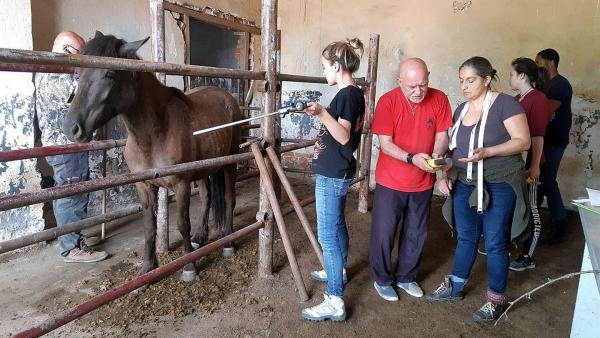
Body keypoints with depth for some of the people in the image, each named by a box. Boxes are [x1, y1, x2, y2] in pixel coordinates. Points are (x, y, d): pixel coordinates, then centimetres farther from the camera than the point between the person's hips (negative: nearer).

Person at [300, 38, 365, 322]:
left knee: (328, 235, -6)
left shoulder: (345, 95, -19)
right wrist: (323, 114, 31)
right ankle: (339, 271, 44)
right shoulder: (356, 93, 10)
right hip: (341, 171, 10)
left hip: (332, 175, -10)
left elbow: (343, 136, -30)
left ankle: (335, 302, 0)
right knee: (337, 224, 24)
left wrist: (322, 113, -41)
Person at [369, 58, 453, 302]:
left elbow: (442, 135, -1)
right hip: (390, 181, -3)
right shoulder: (388, 101, -16)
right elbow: (385, 143, -16)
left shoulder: (439, 99, -7)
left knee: (416, 234, 16)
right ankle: (383, 280, 26)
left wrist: (437, 156, -22)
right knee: (383, 233, 4)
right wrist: (412, 158, -32)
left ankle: (406, 277, 37)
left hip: (423, 182, 4)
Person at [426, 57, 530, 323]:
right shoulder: (461, 109, 8)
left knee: (495, 243, 5)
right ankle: (454, 287, 32)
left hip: (498, 186, -6)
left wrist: (487, 152, -28)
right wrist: (446, 173, 0)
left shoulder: (504, 104, -12)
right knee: (465, 238, 17)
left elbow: (523, 141, -15)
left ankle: (496, 299, 21)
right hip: (465, 185, 6)